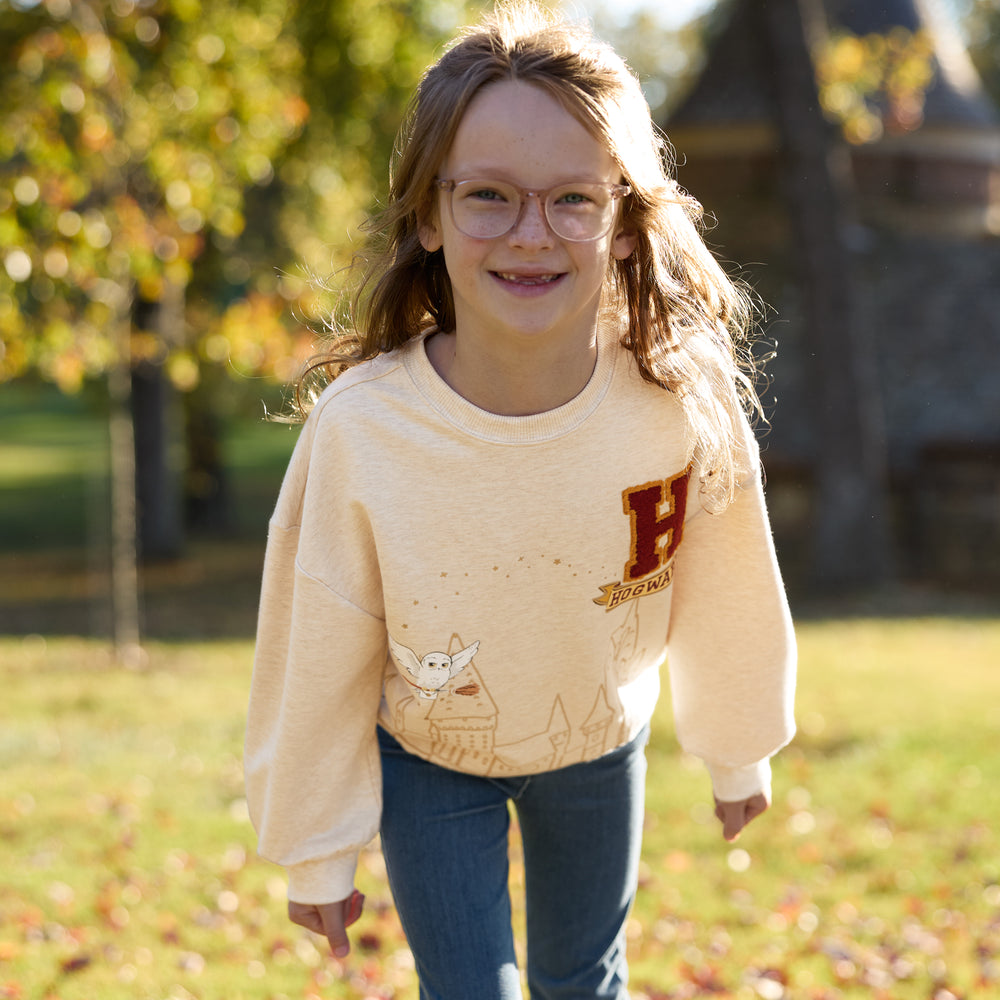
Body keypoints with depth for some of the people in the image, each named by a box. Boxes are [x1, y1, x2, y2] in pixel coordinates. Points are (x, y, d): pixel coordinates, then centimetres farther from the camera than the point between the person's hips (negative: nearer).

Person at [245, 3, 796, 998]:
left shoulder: (686, 407, -28)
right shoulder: (358, 429, -32)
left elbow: (727, 606, -8)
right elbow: (315, 662, -17)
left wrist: (738, 755, 7)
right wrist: (317, 851, -6)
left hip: (598, 747, 2)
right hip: (425, 764, -2)